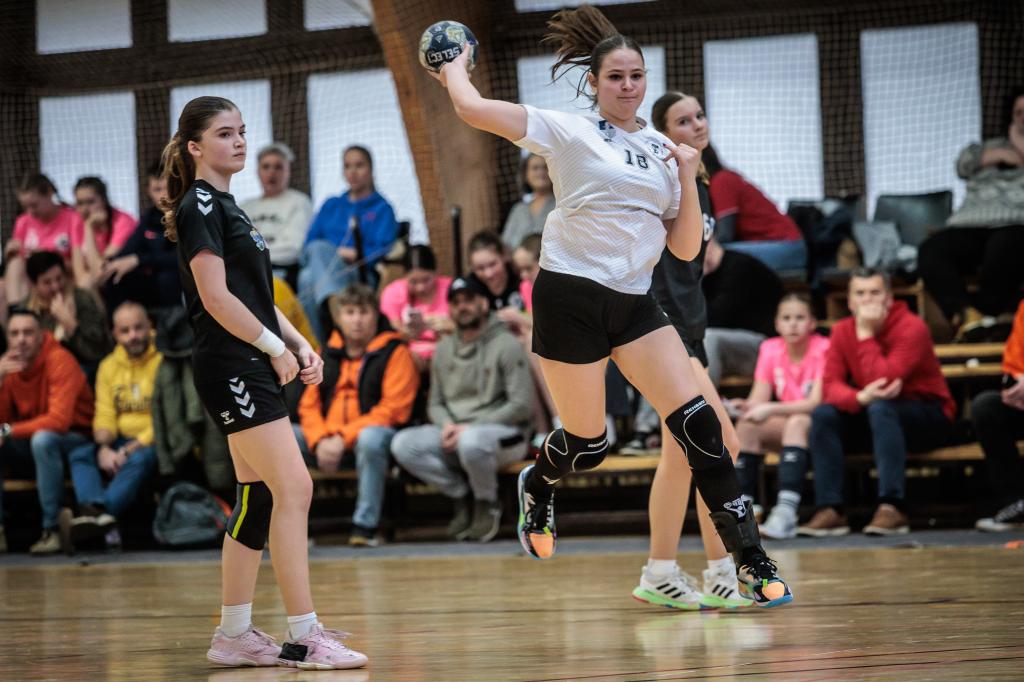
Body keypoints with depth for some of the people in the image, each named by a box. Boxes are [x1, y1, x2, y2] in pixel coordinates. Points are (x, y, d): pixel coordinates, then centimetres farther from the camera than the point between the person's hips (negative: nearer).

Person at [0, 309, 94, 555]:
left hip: (73, 440, -6)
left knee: (42, 439, -36)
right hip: (29, 444, 6)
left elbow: (59, 420, -27)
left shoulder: (59, 361, -18)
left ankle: (51, 529, -31)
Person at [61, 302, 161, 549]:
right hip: (121, 441, 6)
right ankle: (96, 512, -45)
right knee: (79, 455, -19)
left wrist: (130, 450, -20)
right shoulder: (109, 366, 11)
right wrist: (103, 448, -16)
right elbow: (104, 415, 6)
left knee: (140, 460, -36)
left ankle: (92, 518, -49)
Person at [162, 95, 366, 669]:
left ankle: (235, 634, 14)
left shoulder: (225, 207, 20)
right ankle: (304, 636, -14)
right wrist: (277, 348, -11)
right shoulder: (201, 206, -9)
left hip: (254, 370, 10)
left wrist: (301, 345, 9)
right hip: (231, 367, -10)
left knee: (260, 498, 10)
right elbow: (216, 298, -17)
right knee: (294, 488, -14)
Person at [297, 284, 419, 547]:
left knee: (370, 438, -40)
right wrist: (320, 440, -10)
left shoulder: (395, 353, -2)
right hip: (329, 444, 5)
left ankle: (366, 526, -31)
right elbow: (309, 406, 11)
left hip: (375, 433, -5)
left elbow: (391, 410, -10)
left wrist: (344, 438, -18)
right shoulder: (327, 355, 14)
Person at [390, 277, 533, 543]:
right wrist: (447, 425, -8)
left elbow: (522, 406, -10)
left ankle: (487, 504, -9)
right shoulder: (444, 349, 15)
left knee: (471, 442, -41)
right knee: (403, 444, -20)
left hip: (502, 432, -6)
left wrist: (471, 427, -17)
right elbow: (435, 403, 17)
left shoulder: (506, 345, -3)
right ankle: (463, 497, -3)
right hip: (452, 432, 6)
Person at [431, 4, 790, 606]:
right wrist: (456, 65, 7)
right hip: (571, 295, -4)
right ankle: (538, 484, 40)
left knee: (699, 422, -10)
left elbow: (686, 248, 9)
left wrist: (688, 180, -4)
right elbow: (473, 109, -12)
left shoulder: (664, 150, 12)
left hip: (635, 302, 4)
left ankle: (751, 560, -7)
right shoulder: (569, 133, -3)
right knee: (588, 443, 2)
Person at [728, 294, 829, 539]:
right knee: (747, 424, -22)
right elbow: (759, 399, -4)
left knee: (797, 422, -36)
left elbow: (816, 402, -23)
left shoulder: (823, 349, -14)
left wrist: (771, 410, -33)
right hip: (783, 426, 5)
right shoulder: (770, 349, 1)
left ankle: (786, 513, -48)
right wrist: (745, 406, -28)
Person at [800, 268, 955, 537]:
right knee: (823, 414, -18)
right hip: (872, 417, 5)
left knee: (881, 408, -35)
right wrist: (860, 398, -34)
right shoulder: (843, 331, -1)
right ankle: (830, 510, -22)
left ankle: (892, 507, -40)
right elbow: (830, 386, -13)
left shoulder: (911, 327, -19)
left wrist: (866, 334, -26)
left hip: (929, 418, -5)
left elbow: (883, 380, -30)